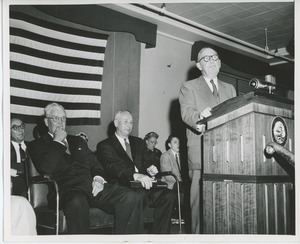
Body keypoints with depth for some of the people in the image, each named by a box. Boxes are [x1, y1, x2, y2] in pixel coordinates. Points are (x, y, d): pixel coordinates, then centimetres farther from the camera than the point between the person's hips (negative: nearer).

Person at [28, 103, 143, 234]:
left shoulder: (78, 141, 30)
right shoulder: (37, 145, 15)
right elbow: (45, 168, -5)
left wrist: (99, 177, 1)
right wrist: (57, 142, 3)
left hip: (93, 187, 5)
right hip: (67, 189, -5)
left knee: (131, 197, -21)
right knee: (77, 202, -42)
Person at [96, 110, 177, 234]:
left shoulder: (139, 142, 28)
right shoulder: (104, 145, 7)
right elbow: (113, 167, -12)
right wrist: (135, 175, -31)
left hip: (144, 183, 6)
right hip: (123, 187, -6)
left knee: (169, 195, -22)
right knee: (140, 194, -38)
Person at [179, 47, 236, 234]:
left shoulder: (230, 89, 25)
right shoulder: (189, 87, 10)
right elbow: (187, 113, -6)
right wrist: (199, 117, -29)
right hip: (201, 154, -4)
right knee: (200, 202, -7)